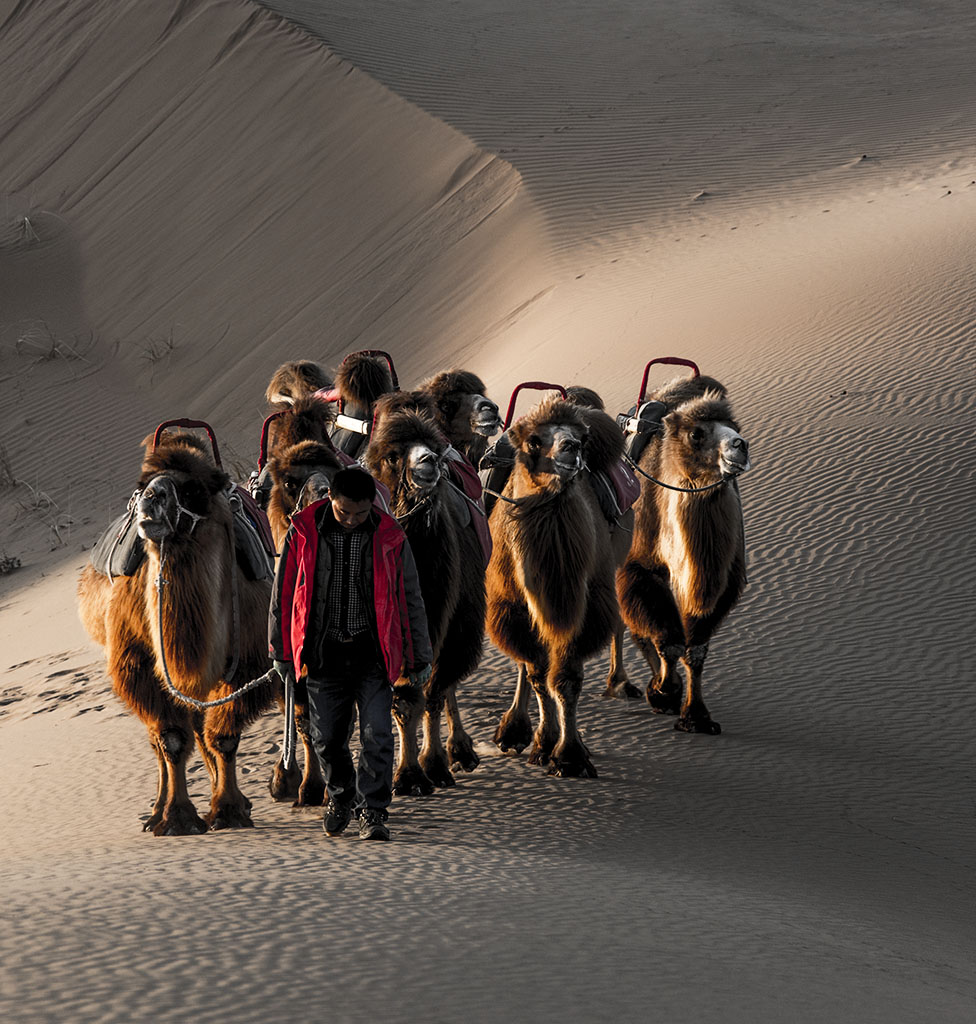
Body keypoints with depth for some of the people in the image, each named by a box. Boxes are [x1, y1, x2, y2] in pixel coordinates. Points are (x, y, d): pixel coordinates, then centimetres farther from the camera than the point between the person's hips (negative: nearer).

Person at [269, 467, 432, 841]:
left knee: (377, 735, -8)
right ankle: (341, 795, 33)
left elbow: (410, 599, 6)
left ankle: (371, 812, 2)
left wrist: (419, 657, 8)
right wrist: (282, 652, 7)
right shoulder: (303, 534, -3)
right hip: (323, 653, 1)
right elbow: (283, 593, 6)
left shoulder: (390, 538, -2)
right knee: (327, 736, 8)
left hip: (372, 654, -1)